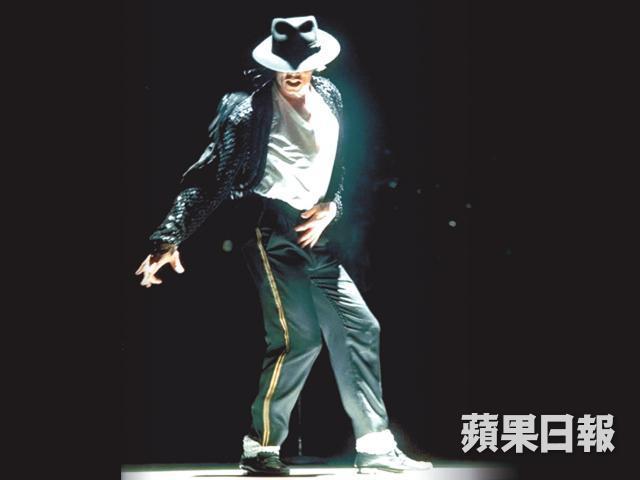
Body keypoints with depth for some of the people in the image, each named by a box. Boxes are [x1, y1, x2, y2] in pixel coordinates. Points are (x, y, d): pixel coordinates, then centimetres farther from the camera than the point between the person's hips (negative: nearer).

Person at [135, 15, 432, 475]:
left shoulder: (330, 97, 10)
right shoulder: (249, 111, -11)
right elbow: (208, 178, -13)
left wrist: (332, 205, 1)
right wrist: (170, 238, -20)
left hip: (316, 237, 8)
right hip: (273, 232, -8)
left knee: (360, 329, 7)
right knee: (299, 337, -15)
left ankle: (375, 445, 13)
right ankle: (261, 449, -1)